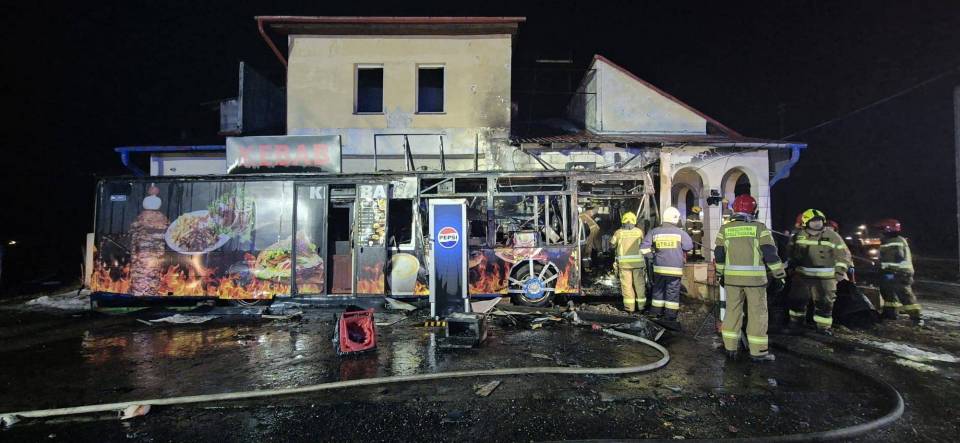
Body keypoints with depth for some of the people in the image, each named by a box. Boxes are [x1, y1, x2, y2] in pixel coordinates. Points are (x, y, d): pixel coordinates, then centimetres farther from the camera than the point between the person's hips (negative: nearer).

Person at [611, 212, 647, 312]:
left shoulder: (619, 232, -1)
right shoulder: (639, 231, 3)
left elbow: (612, 244, 9)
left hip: (624, 263, -1)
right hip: (638, 262, 2)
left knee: (627, 284, 4)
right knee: (639, 283, 13)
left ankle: (629, 306, 5)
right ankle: (641, 304, 20)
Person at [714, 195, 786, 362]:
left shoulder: (725, 229, 4)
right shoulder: (759, 228, -4)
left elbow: (719, 255, 7)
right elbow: (771, 254, -6)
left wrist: (720, 274, 18)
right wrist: (780, 276, 2)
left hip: (732, 278, 3)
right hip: (755, 279, -2)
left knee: (732, 312, 11)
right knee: (757, 314, 7)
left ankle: (730, 348, 17)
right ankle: (758, 352, 12)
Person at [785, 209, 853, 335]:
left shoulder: (832, 236, -5)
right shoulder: (799, 236, 3)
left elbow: (843, 254, -3)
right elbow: (790, 249, 19)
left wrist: (841, 270, -11)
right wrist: (791, 261, 17)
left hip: (825, 277, -3)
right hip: (803, 275, 3)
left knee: (824, 302, 1)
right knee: (797, 299, 12)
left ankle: (823, 326, 13)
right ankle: (795, 320, 29)